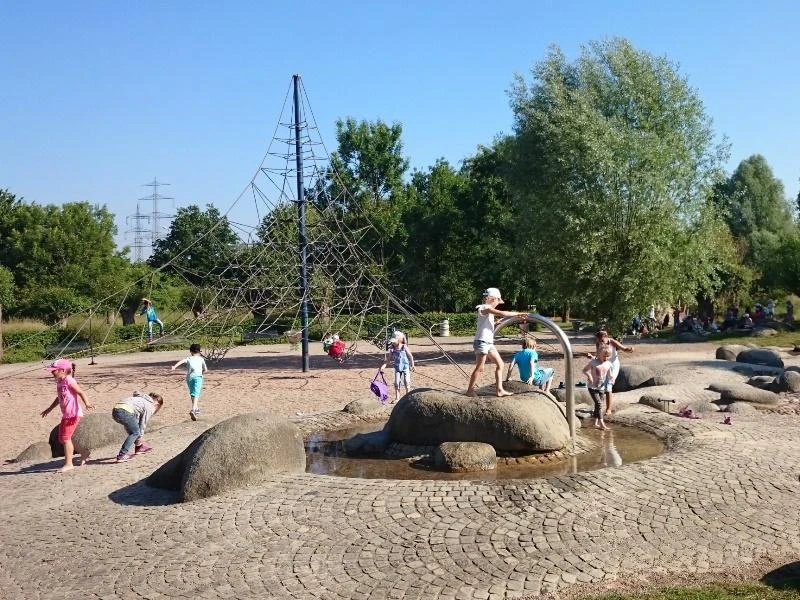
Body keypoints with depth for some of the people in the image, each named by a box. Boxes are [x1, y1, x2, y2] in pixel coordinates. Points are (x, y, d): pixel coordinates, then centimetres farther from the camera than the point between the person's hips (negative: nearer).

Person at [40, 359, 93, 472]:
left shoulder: (69, 380, -13)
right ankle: (84, 453, 29)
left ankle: (68, 463, -1)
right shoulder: (59, 382, 13)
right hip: (66, 415, 10)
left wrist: (86, 403, -33)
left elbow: (80, 392, -19)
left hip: (73, 414, -10)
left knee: (66, 438, -9)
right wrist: (49, 409, 35)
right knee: (62, 438, 15)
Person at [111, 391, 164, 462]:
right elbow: (143, 424, 10)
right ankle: (121, 455, -2)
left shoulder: (142, 399, 32)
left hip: (115, 410, 8)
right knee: (135, 432, 5)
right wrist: (139, 440, 19)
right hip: (125, 411, -8)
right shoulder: (149, 406, 9)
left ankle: (139, 447, 32)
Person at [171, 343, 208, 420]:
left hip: (189, 377, 2)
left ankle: (197, 409, 39)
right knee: (196, 394, -15)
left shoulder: (188, 358, 15)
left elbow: (182, 361, -7)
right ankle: (193, 410, -37)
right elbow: (205, 370, 15)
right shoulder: (201, 359, 16)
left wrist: (175, 366, -20)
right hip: (197, 377, -2)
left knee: (192, 394, 23)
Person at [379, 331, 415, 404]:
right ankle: (397, 398, 9)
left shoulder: (404, 347, -11)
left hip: (405, 367, -3)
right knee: (396, 383, 1)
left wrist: (412, 365, -1)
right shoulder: (392, 348, -4)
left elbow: (410, 356, -3)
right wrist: (384, 365, -7)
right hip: (397, 367, 3)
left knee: (407, 382, 3)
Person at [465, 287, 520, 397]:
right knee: (480, 368, -5)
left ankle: (500, 390, 13)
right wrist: (517, 313, -11)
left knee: (500, 364, 10)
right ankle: (470, 390, 6)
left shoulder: (488, 309, 17)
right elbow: (503, 313, -21)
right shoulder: (484, 308, -13)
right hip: (482, 342, -10)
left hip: (489, 343, 10)